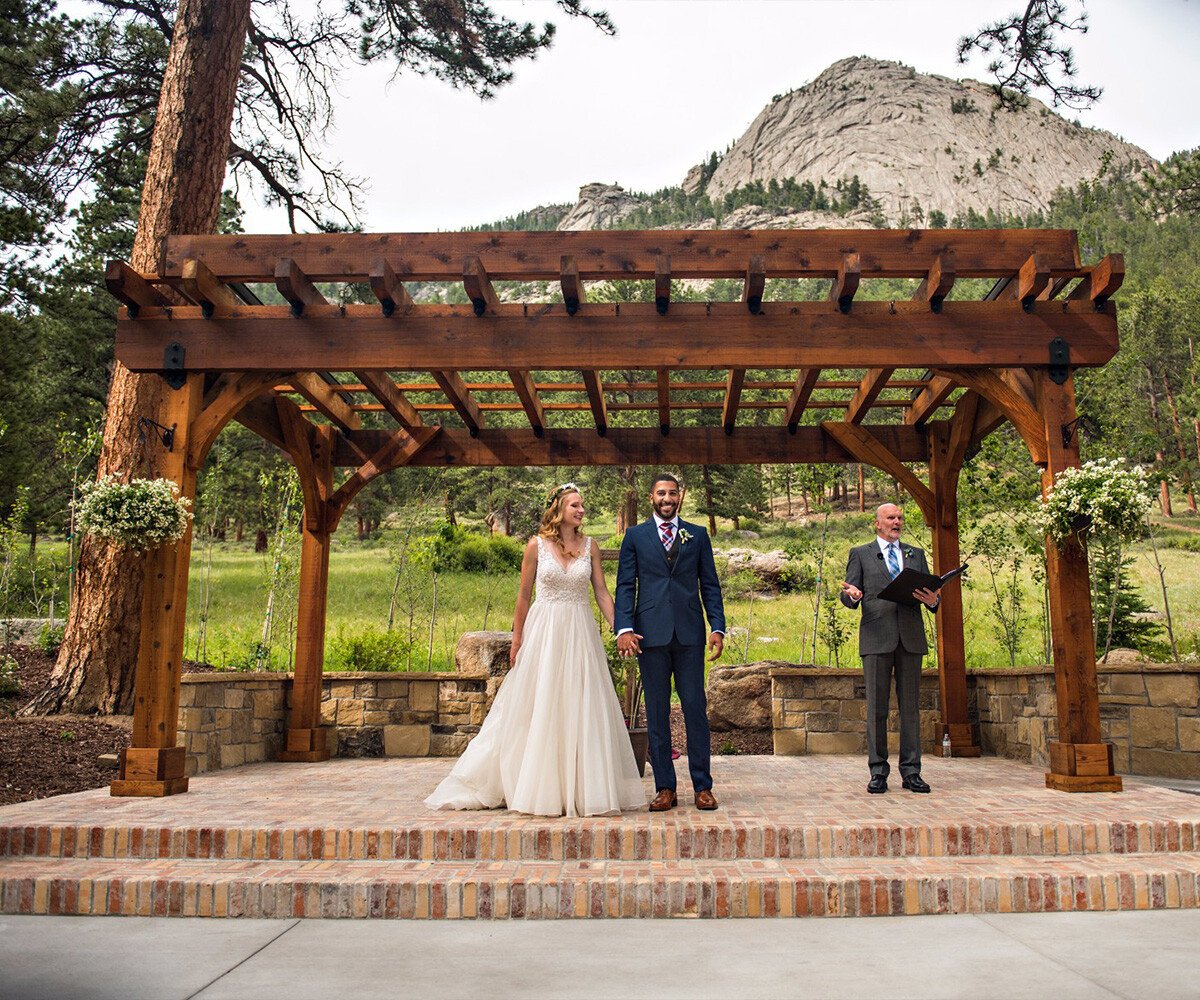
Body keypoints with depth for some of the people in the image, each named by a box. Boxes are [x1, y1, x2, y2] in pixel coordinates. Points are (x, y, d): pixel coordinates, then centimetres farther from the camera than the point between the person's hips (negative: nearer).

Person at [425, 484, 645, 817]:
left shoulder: (589, 546, 5)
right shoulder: (536, 545, -1)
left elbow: (602, 592, 5)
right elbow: (524, 595, 3)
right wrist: (517, 638, 2)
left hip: (580, 633, 2)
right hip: (544, 631, -2)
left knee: (582, 710, 4)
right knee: (539, 710, 3)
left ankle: (583, 788, 16)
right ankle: (539, 790, 15)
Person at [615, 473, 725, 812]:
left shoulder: (697, 535, 12)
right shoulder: (635, 536, 9)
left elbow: (710, 585, 10)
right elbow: (625, 586, 4)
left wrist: (718, 627, -1)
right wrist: (624, 628, -9)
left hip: (689, 632, 1)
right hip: (651, 633, 0)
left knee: (695, 708, 2)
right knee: (656, 712, 4)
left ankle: (702, 786, 11)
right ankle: (665, 787, 11)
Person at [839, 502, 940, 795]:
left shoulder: (916, 554, 19)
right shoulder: (861, 554, 11)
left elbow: (930, 594, 14)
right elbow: (848, 597, 4)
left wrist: (933, 600, -10)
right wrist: (852, 595, -19)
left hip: (911, 638, 3)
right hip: (877, 637, -2)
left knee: (910, 705, 4)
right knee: (877, 706, -1)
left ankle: (911, 771, 9)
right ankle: (878, 772, 4)